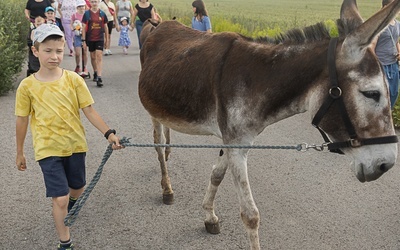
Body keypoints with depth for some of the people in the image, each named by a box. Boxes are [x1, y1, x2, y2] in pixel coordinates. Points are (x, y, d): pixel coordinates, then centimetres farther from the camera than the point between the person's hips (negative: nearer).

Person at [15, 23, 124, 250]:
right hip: (48, 149, -2)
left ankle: (70, 203, 57)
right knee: (60, 198, -7)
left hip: (75, 145, 3)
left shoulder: (73, 79, -6)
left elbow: (89, 110, -6)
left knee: (77, 189, 20)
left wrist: (108, 133, -17)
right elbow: (22, 121, 1)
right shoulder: (27, 86, -8)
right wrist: (20, 153, 9)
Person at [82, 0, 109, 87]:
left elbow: (105, 26, 8)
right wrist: (83, 40, -3)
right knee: (93, 57, 14)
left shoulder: (102, 13, 1)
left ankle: (99, 77, -14)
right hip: (90, 39, 1)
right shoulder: (87, 13, -1)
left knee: (99, 56, -10)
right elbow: (84, 27, 1)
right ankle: (95, 72, 36)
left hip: (100, 38, -1)